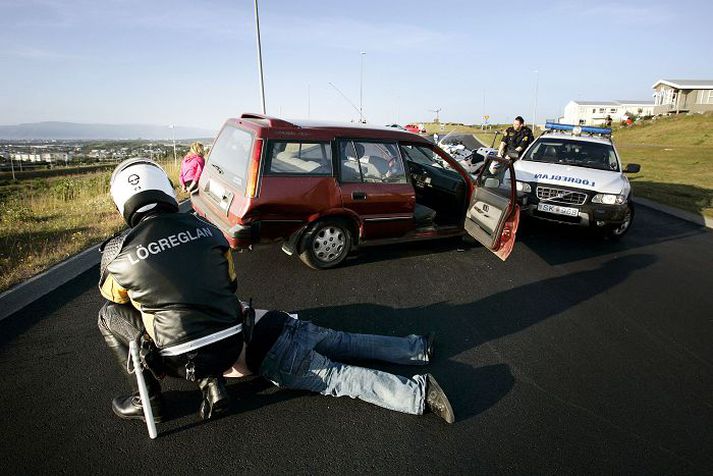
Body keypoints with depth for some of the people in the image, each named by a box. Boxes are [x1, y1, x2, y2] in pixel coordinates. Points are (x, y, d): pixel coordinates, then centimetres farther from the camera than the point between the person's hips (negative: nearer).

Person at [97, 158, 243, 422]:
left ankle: (149, 399, 19)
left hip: (184, 360, -3)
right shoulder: (206, 228, 1)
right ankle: (211, 383, 17)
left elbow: (112, 295, 16)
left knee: (109, 315, 16)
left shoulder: (118, 252, -6)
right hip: (232, 348, 4)